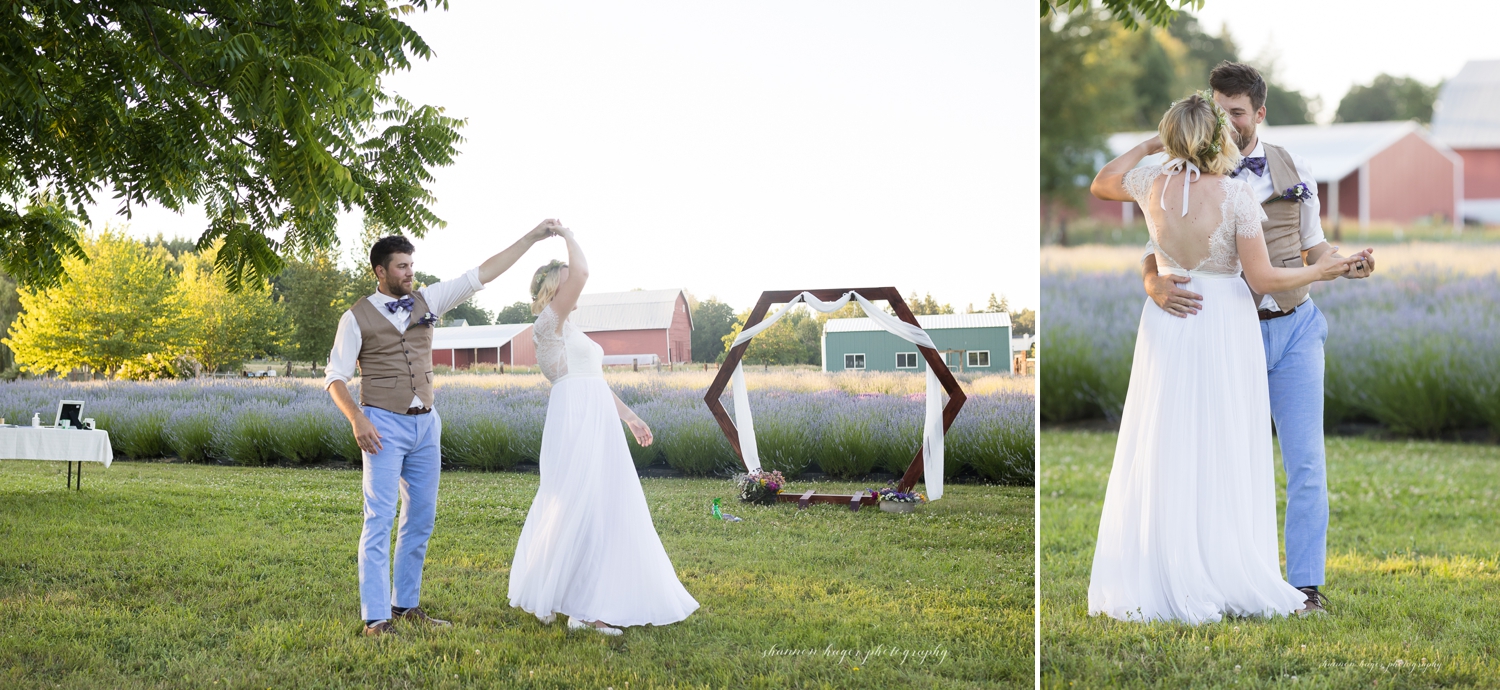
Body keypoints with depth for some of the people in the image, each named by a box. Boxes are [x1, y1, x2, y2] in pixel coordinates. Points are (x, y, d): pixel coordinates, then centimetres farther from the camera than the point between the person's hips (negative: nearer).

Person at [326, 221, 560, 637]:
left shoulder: (426, 301, 9)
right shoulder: (357, 317, -3)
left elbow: (482, 275, 8)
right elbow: (336, 376, -4)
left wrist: (534, 236, 4)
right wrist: (357, 419, -19)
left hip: (425, 424, 6)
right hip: (384, 426, -6)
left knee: (421, 518, 9)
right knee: (379, 520, -10)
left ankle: (406, 604, 19)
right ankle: (375, 617, -11)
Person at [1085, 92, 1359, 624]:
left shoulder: (1153, 184, -5)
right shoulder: (1235, 194, -15)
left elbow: (1100, 185, 17)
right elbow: (1262, 278, -13)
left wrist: (1149, 145, 22)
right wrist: (1318, 272, 0)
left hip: (1167, 326, 3)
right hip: (1225, 326, -3)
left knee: (1164, 455, 7)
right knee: (1224, 457, 4)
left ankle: (1155, 583, 8)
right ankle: (1227, 582, 6)